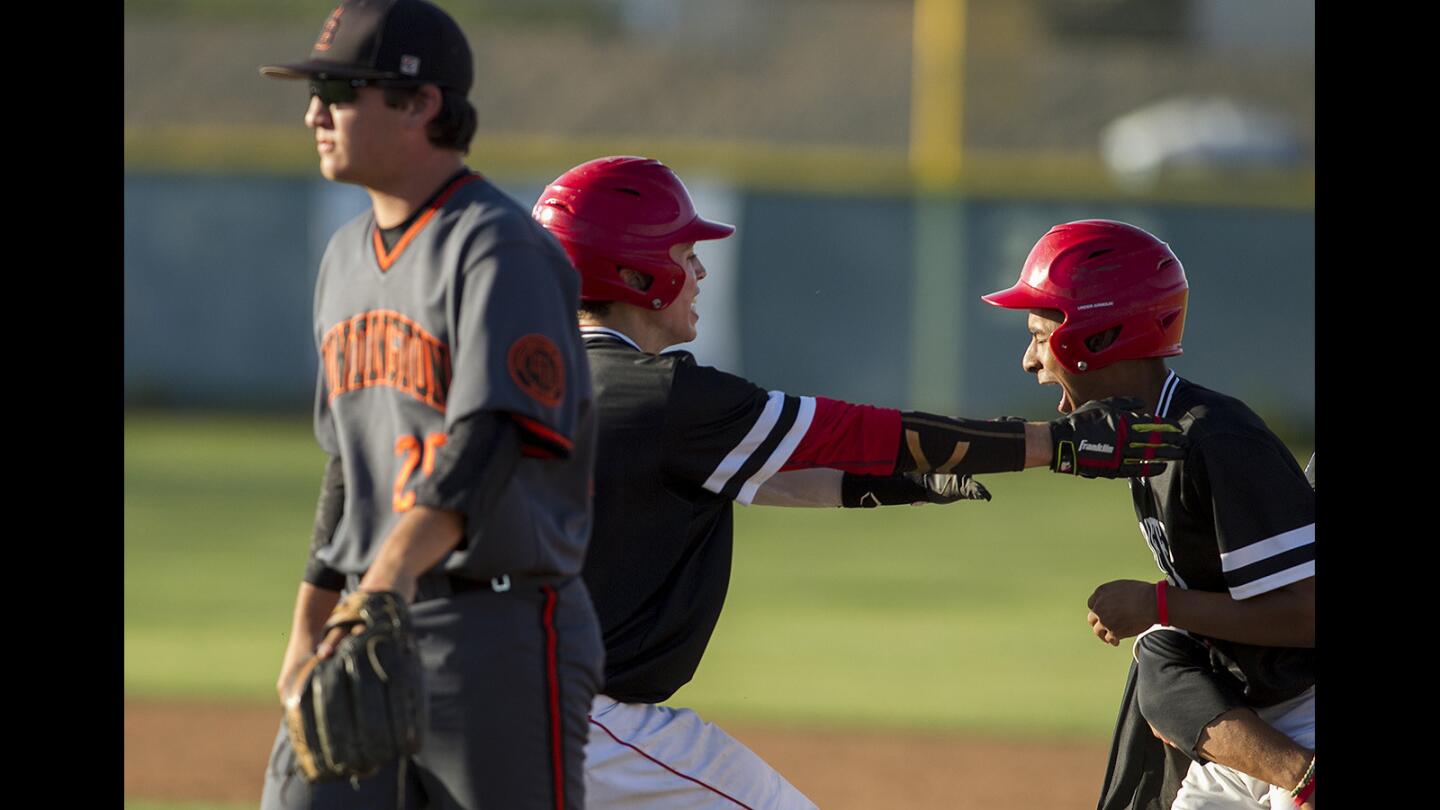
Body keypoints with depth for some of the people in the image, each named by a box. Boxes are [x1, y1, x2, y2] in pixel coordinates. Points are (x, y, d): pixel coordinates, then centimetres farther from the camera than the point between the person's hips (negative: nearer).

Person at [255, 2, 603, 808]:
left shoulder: (503, 250, -13)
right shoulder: (349, 257, 16)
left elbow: (493, 440, -27)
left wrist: (395, 574, -41)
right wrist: (308, 632, 23)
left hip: (501, 628, -8)